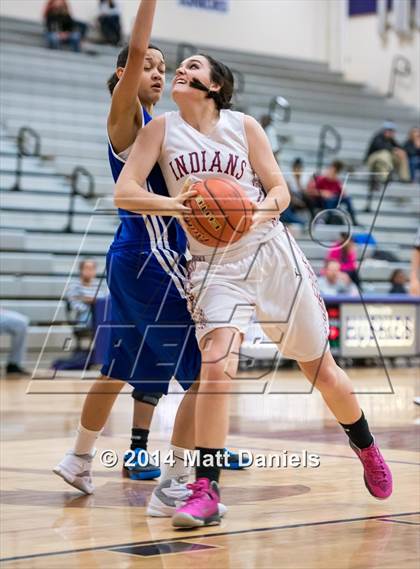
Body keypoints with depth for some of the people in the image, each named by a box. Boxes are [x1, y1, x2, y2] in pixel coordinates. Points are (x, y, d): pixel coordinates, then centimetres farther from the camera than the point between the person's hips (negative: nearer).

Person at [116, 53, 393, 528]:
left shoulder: (244, 126, 1)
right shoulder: (162, 129, 0)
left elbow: (280, 191, 1)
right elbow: (125, 192, -9)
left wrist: (260, 210, -22)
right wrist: (176, 205, -26)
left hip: (273, 253, 1)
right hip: (215, 266, -1)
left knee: (320, 368, 10)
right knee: (216, 367, -23)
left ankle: (366, 449, 36)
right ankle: (205, 491, -15)